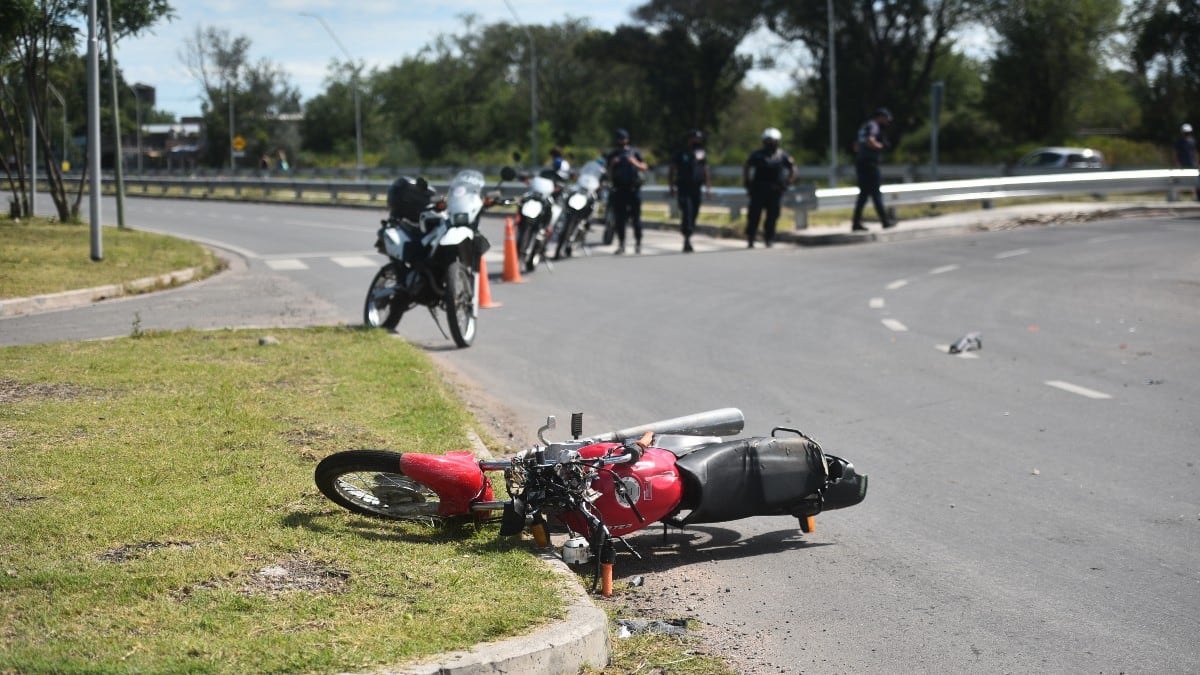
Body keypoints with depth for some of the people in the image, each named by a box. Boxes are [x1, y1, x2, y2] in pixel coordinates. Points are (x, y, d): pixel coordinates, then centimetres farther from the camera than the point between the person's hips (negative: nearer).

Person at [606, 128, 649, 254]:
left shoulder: (634, 152, 10)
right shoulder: (612, 155, 13)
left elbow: (645, 167, 7)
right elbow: (607, 174, 10)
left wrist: (635, 162, -10)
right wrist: (612, 164, -8)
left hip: (634, 189, -1)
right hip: (619, 190, 1)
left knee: (636, 217, -2)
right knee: (619, 219, 0)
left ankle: (638, 243, 7)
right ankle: (621, 244, 8)